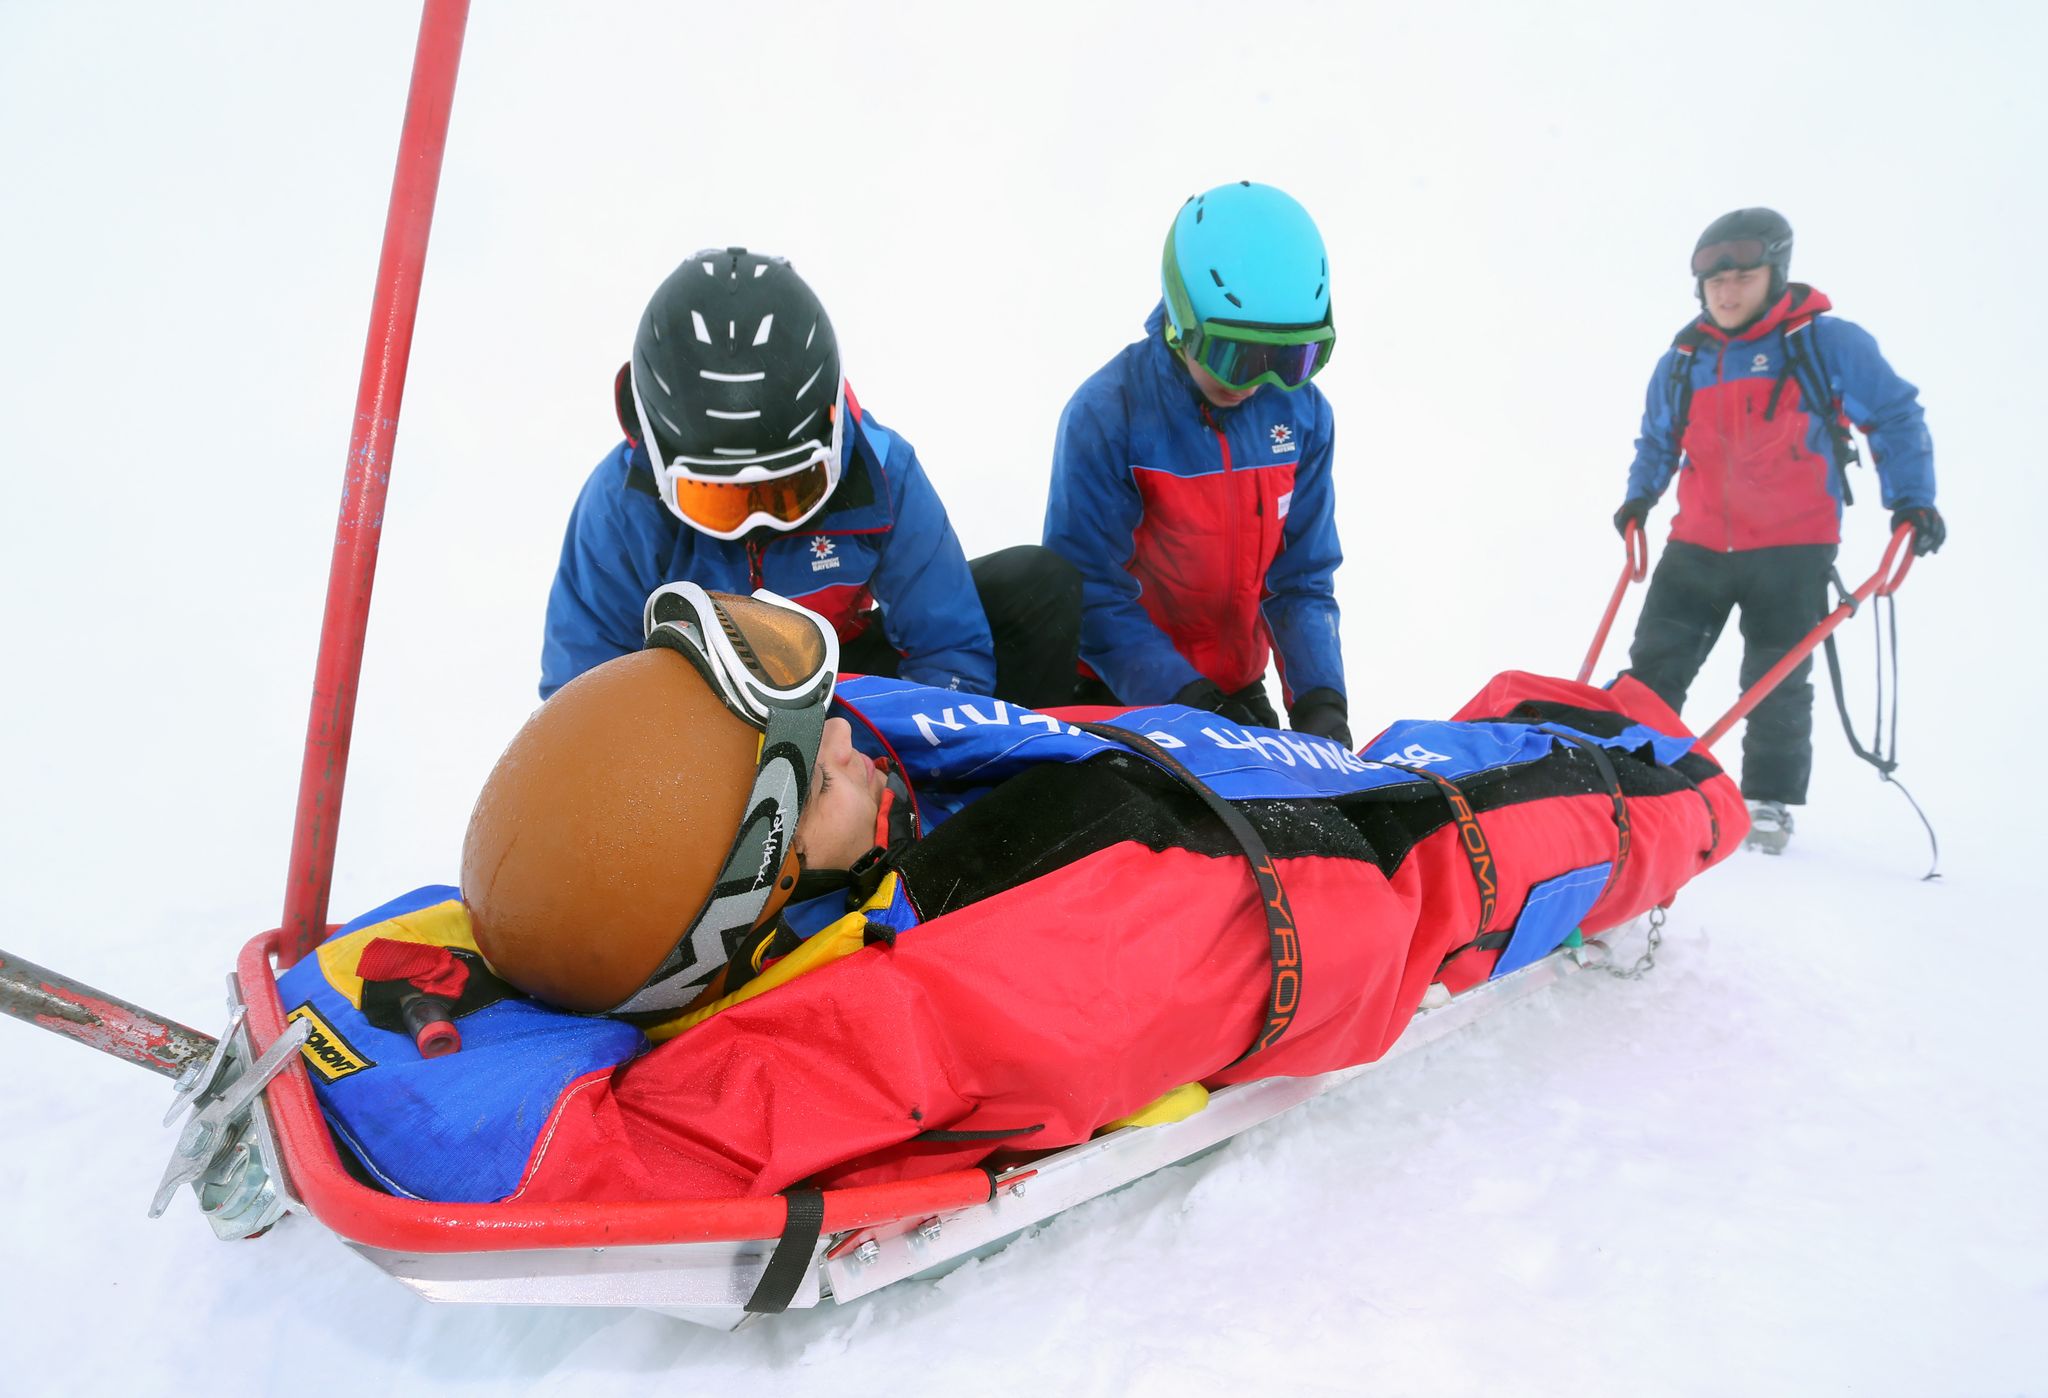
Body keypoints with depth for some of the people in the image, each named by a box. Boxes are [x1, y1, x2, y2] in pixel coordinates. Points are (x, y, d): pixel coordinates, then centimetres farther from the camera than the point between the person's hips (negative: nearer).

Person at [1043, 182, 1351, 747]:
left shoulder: (1302, 415, -6)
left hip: (1234, 686, 4)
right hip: (1119, 691, -4)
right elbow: (1093, 592, -20)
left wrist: (1320, 700, -17)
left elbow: (1301, 580, -3)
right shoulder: (1105, 415, -21)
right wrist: (1190, 703, -27)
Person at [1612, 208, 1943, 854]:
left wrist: (1912, 500, -6)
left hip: (1792, 551, -3)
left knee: (1776, 685, 3)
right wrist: (1639, 497, 11)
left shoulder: (1827, 343, -6)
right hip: (1697, 547, 4)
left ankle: (1770, 803, 17)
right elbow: (1657, 441, 22)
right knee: (1652, 669, 0)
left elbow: (1895, 418, 0)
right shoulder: (1681, 362, 6)